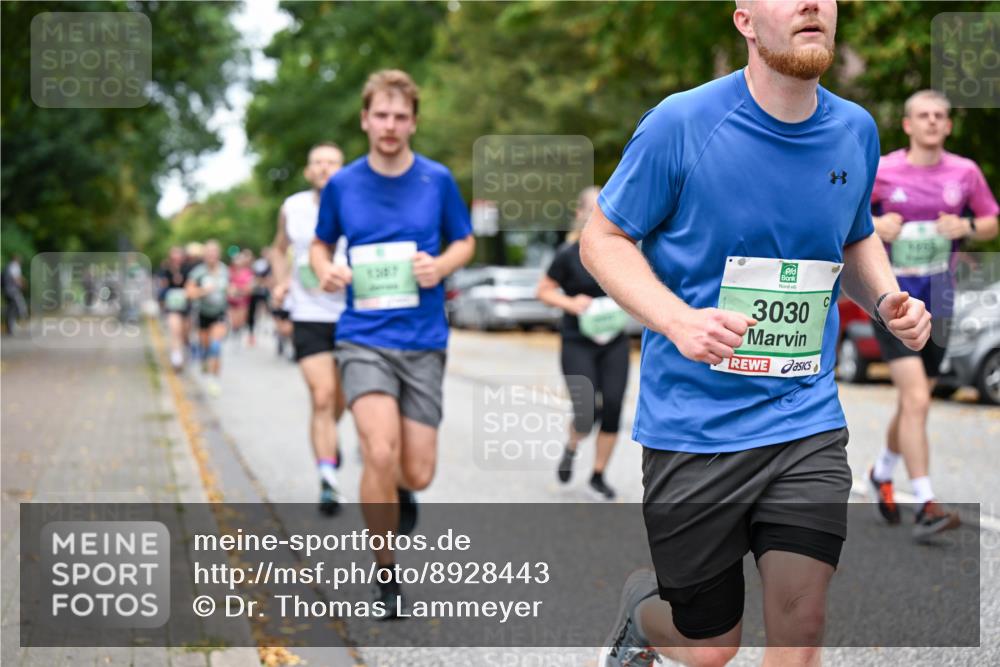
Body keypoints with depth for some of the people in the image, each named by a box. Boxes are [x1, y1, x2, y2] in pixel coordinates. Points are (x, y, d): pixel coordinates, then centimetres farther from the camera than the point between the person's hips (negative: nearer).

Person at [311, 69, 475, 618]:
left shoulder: (437, 180, 1)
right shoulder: (341, 185, 2)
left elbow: (465, 242, 13)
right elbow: (320, 244, 17)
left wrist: (441, 265, -9)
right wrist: (325, 270, -6)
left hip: (424, 342, 1)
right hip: (363, 339, -1)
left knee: (417, 472, -1)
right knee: (381, 454, -20)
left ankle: (396, 493, 40)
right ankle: (385, 572, 0)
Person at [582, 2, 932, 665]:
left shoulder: (856, 131, 3)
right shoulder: (681, 123, -11)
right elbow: (602, 238, -4)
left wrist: (888, 298, -2)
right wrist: (678, 319, -21)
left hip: (807, 421, 3)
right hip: (694, 428, -3)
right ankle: (642, 605, 43)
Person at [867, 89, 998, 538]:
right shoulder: (881, 172, -4)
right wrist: (873, 225, -15)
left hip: (937, 300, 4)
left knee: (914, 404, 15)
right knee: (915, 400, -17)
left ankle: (881, 473, 41)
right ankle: (925, 505, -17)